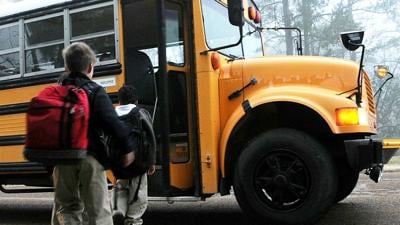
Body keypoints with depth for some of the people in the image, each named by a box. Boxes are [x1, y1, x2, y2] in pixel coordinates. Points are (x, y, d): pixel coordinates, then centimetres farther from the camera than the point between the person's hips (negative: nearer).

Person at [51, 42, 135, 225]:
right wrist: (128, 147, -8)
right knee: (98, 210, 2)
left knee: (65, 208, 16)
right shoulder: (95, 91, -6)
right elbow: (112, 123, -17)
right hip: (90, 157, -4)